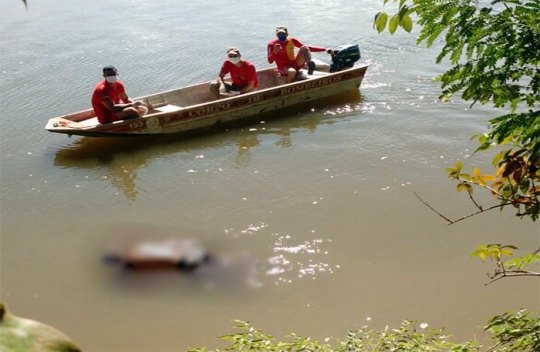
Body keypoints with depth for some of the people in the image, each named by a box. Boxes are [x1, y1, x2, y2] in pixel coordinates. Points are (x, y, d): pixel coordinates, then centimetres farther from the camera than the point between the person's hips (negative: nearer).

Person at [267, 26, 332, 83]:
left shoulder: (292, 40, 1)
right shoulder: (272, 44, -8)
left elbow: (308, 48, 1)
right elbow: (270, 61, -14)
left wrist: (324, 49, -7)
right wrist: (275, 52, -34)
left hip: (295, 64, 4)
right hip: (283, 67, -4)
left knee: (305, 48, -17)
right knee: (292, 71, -42)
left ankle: (310, 66, -35)